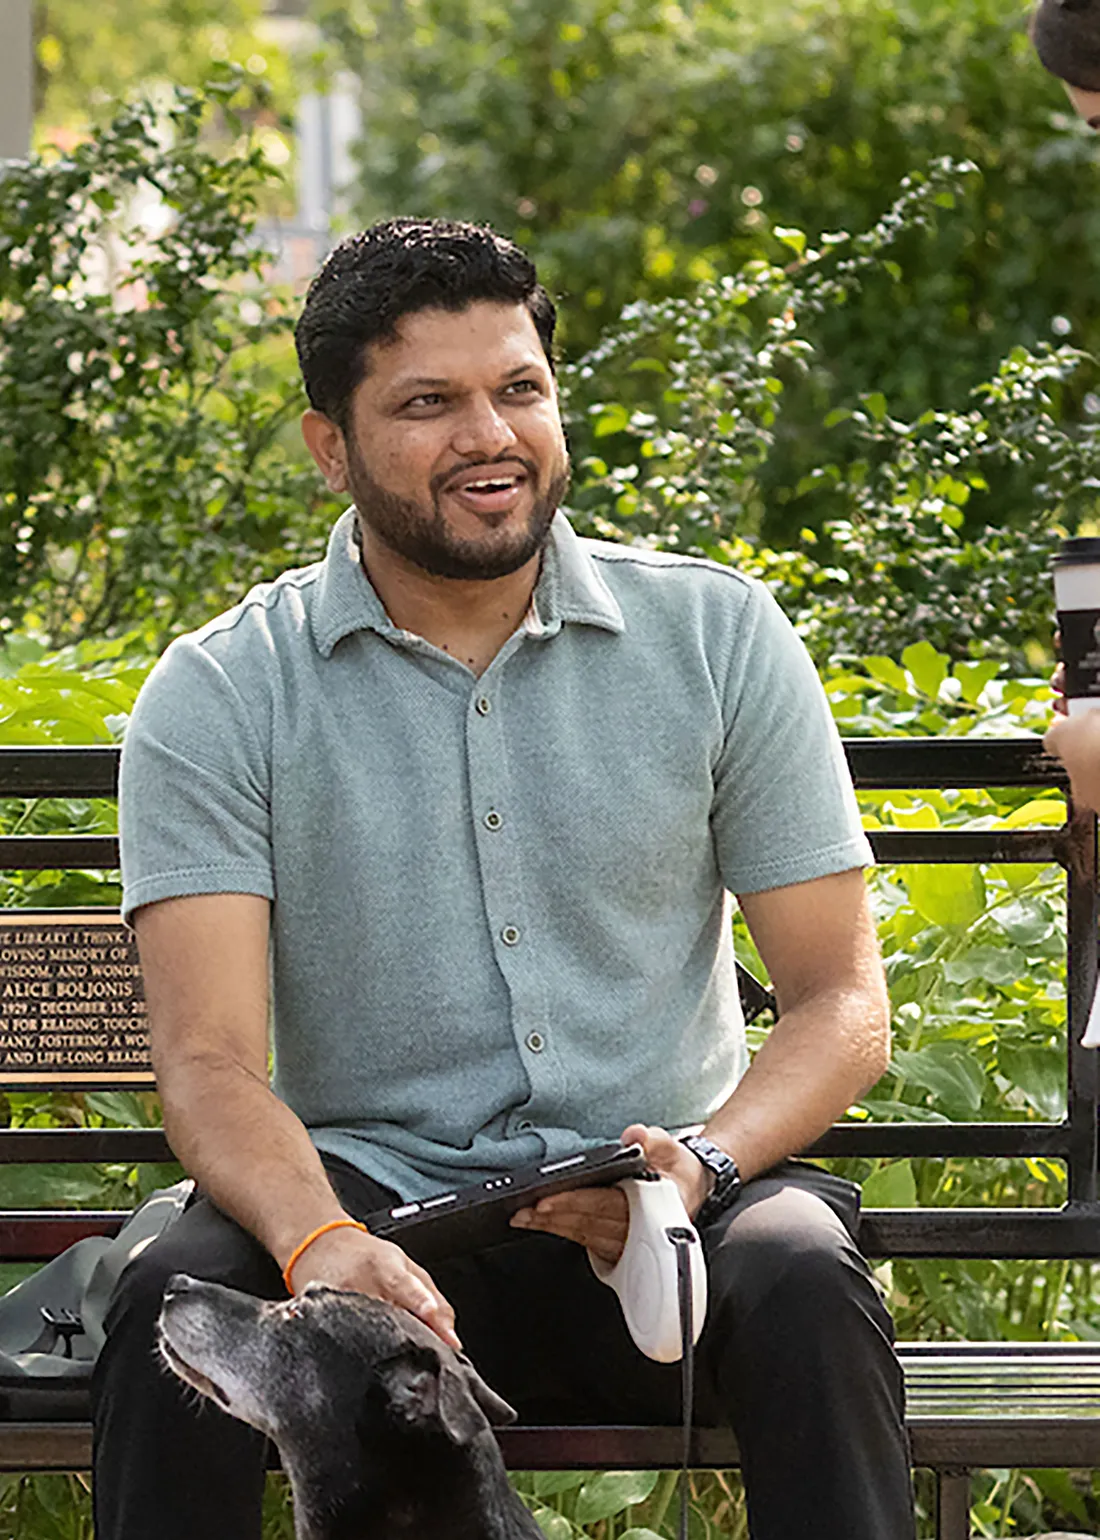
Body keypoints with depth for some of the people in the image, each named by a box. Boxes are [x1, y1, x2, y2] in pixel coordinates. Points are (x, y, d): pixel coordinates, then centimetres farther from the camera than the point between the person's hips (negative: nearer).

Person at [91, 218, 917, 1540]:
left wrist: (708, 1163, -19)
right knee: (175, 1305, -32)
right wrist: (318, 1244, -31)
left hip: (656, 1229, 1)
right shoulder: (220, 696, 1)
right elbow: (209, 1059, -8)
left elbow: (840, 1005, 4)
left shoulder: (718, 638, 5)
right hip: (373, 1195, 0)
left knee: (802, 1287, -33)